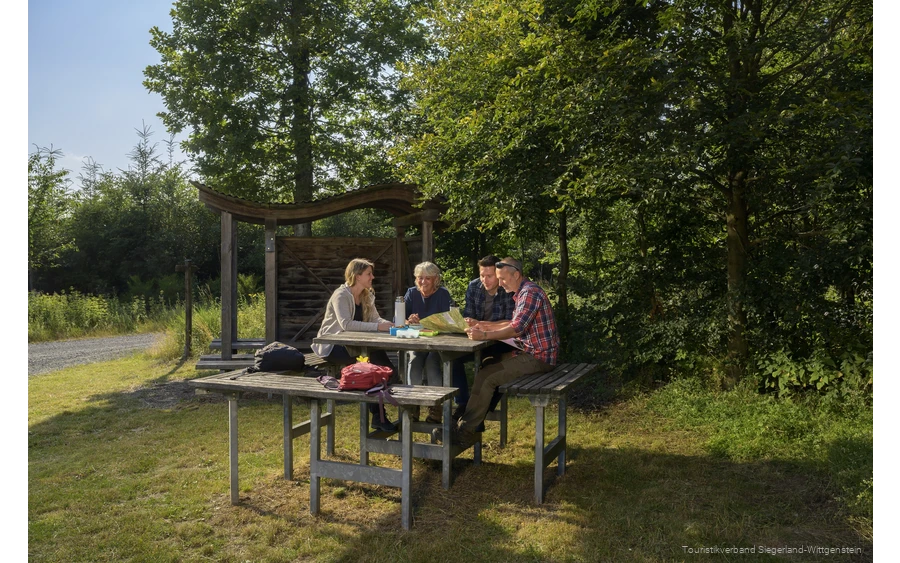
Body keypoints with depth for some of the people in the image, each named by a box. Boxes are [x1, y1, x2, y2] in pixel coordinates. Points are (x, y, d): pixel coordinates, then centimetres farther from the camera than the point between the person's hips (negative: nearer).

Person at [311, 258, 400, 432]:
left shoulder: (367, 295, 8)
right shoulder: (341, 295, -17)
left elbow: (375, 318, 2)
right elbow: (346, 324, -31)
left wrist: (389, 324, -20)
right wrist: (378, 327, -35)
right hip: (332, 346, -7)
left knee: (380, 356, -22)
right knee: (373, 360, -28)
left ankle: (379, 415, -14)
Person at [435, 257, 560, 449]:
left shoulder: (530, 292, -18)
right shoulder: (522, 292, 14)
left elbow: (516, 329, -27)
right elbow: (515, 324, 20)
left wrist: (484, 336, -27)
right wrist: (487, 325, 10)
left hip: (537, 356, -11)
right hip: (528, 352, 11)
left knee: (486, 377, -16)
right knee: (486, 366, 10)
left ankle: (465, 432, -6)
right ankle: (475, 421, 11)